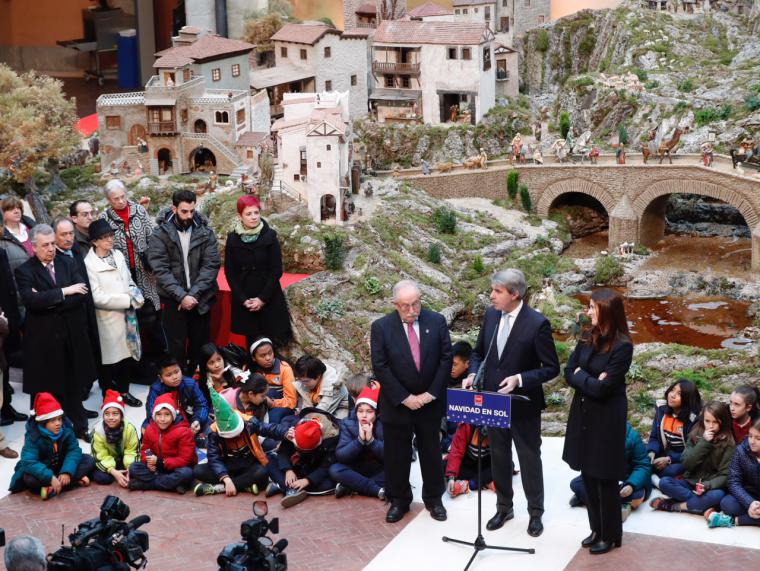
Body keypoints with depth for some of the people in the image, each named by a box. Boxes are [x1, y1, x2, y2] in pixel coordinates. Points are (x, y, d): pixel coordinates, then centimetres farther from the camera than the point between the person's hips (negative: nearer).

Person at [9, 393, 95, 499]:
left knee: (89, 460, -16)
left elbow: (74, 450, -17)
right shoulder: (33, 436, -25)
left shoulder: (66, 429, -14)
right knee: (29, 478, -36)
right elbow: (28, 462, -37)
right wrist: (50, 477, -47)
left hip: (61, 466, 4)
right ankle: (76, 481, -33)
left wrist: (67, 472, -35)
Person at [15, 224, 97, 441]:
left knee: (74, 385, 14)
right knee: (46, 390, 5)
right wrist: (64, 291, -19)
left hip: (71, 336, 3)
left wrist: (50, 302, -16)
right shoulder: (24, 271, -5)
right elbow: (32, 300, -21)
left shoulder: (67, 262, 6)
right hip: (44, 340, -3)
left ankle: (79, 427, 28)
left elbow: (82, 292, -6)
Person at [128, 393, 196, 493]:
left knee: (186, 473, -38)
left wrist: (161, 462, -27)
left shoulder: (183, 432, -18)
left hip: (177, 468, -4)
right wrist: (149, 461, -17)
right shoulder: (149, 430, -2)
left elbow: (185, 459, -21)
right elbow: (144, 450, 8)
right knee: (134, 467, -14)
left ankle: (142, 484, -27)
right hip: (157, 469, 4)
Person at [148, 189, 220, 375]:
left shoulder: (205, 233, 0)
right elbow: (160, 269, -10)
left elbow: (211, 265, -5)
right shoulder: (160, 235, -4)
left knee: (200, 346, 10)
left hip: (201, 300, 2)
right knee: (176, 347, 4)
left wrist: (193, 294, -15)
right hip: (173, 301, -2)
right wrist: (181, 295, -18)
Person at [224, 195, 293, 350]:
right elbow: (229, 272, 3)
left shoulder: (270, 236, -5)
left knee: (270, 340, -5)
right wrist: (243, 299, -6)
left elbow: (276, 270, -5)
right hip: (243, 299, 2)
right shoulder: (233, 238, 0)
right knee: (250, 339, 3)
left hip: (269, 299, -1)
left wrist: (263, 298, -11)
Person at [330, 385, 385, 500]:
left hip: (380, 472, -1)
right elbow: (340, 456, -18)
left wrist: (371, 439, -33)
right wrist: (359, 440, -30)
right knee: (335, 469, -26)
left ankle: (350, 487, -23)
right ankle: (378, 490, -26)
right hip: (357, 471, 1)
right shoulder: (348, 424, -10)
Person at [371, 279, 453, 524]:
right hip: (397, 404, -1)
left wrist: (431, 393, -10)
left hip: (430, 401, 1)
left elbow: (446, 359, -4)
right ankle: (399, 500, 25)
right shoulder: (381, 327, -10)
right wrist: (404, 398, -14)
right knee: (396, 455, 9)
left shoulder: (437, 321, -5)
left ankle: (433, 498, 29)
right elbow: (380, 367, -11)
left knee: (431, 452, 13)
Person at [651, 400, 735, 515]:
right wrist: (703, 443, -16)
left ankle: (673, 505, -22)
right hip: (691, 482, 3)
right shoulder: (695, 435, 2)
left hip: (712, 485, -3)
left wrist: (707, 486, -27)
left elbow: (725, 474, -10)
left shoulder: (728, 442, -7)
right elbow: (686, 464, -7)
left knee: (718, 495, -36)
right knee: (664, 482, -22)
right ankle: (704, 504, -23)